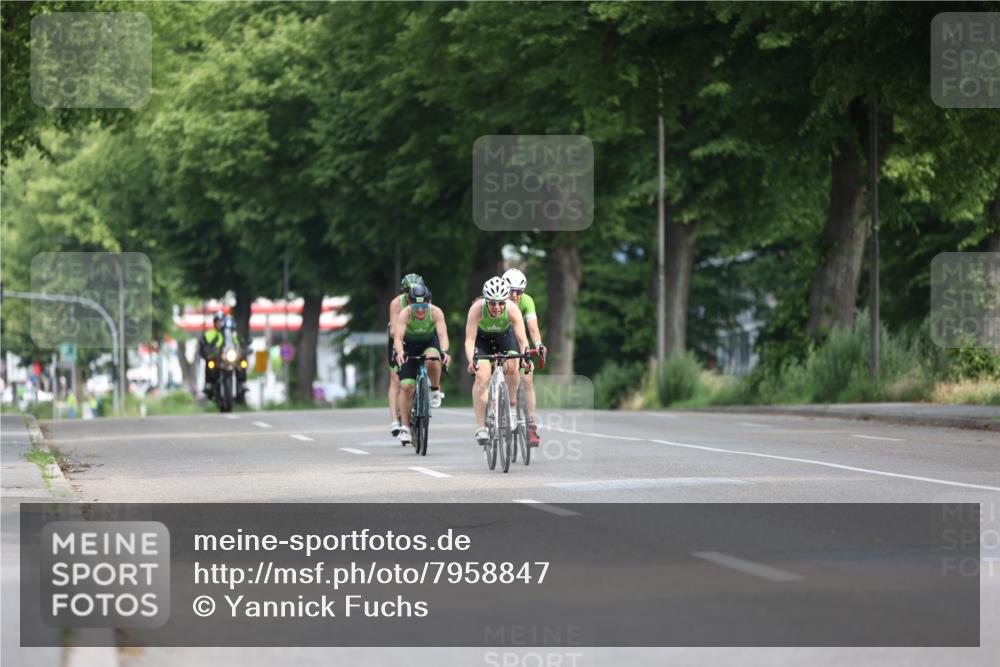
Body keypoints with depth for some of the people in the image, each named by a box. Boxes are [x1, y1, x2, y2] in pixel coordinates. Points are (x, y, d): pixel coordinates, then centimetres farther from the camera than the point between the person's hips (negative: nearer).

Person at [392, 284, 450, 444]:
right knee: (406, 386, -11)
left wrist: (444, 351, -57)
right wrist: (400, 352, -60)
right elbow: (398, 337, -39)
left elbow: (443, 334, -38)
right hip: (409, 347, 0)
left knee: (432, 361, -36)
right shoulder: (404, 314, -29)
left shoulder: (436, 312, -28)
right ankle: (405, 427, 0)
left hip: (430, 343, 0)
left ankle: (435, 389, -7)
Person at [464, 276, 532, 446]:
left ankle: (512, 405, 1)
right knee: (482, 375, -21)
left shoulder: (512, 309, -32)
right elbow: (470, 340, -36)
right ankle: (480, 427, -18)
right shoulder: (477, 309, -34)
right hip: (482, 339, -1)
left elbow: (522, 338, -34)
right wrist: (471, 361, -53)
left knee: (512, 367, -26)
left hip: (505, 337, 1)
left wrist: (525, 356, -53)